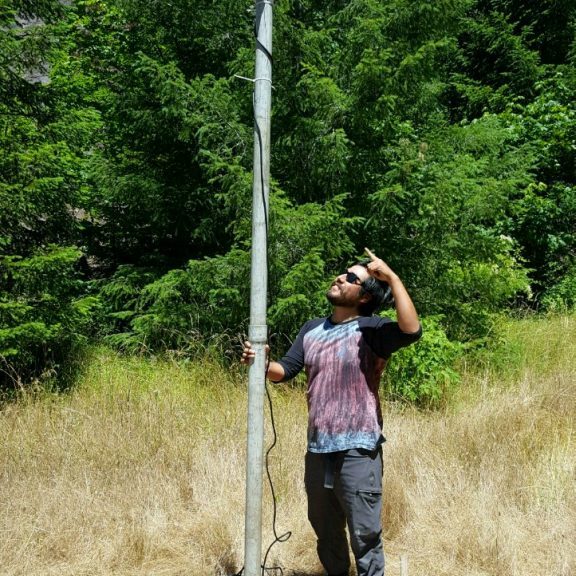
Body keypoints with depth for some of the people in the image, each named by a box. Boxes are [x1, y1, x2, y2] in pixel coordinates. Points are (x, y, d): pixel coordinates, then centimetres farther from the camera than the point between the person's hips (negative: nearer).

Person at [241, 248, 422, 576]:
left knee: (364, 534, 3)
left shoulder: (371, 330, -10)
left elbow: (412, 331, -29)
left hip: (358, 450, -6)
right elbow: (285, 371, 9)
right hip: (318, 449, 7)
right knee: (325, 530, 23)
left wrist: (392, 277, -26)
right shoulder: (312, 330, 11)